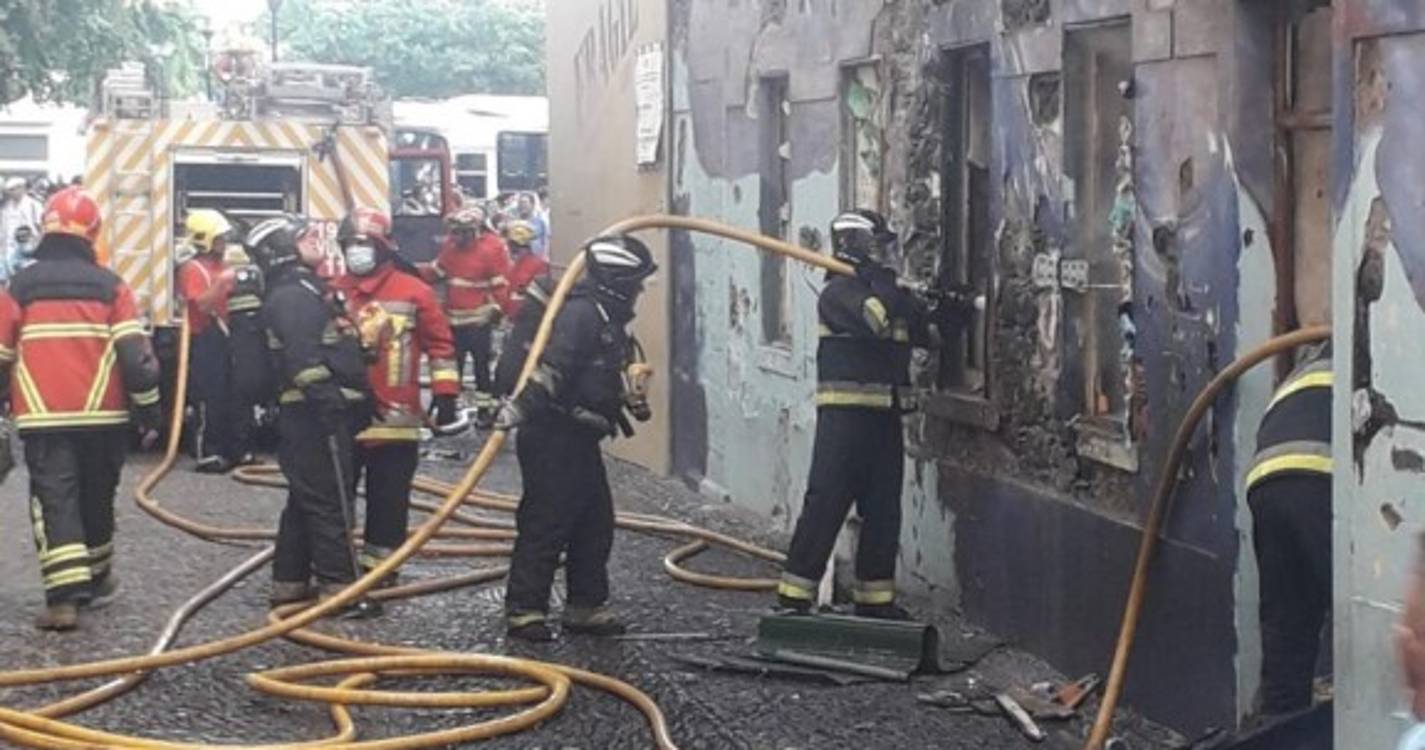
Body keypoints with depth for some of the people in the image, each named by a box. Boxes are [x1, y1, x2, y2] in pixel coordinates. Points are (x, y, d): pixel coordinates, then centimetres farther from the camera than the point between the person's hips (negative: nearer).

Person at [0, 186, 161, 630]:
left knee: (53, 501, -3)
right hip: (102, 416, 1)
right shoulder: (111, 286, 1)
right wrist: (149, 412, 5)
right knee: (96, 500, 19)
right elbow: (136, 356, -4)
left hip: (43, 419, -1)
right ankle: (97, 579, 33)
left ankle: (65, 594, -16)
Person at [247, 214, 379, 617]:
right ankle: (338, 585, -6)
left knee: (305, 500, 14)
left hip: (323, 414, 11)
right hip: (317, 416, -11)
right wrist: (329, 400, -28)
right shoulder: (292, 295, -14)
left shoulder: (308, 289, 20)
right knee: (331, 500, -8)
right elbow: (304, 357, -24)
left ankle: (290, 583, 20)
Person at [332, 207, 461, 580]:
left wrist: (445, 392, -4)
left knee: (389, 496, 3)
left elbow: (440, 343, 2)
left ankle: (378, 563, 13)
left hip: (394, 417, -2)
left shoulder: (414, 292, -2)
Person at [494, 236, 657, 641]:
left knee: (595, 524, 13)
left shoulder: (607, 319, 17)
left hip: (578, 438, 10)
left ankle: (585, 606, 23)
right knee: (546, 523, -7)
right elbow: (552, 366, -28)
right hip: (553, 437, -10)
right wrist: (519, 407, -35)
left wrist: (630, 404, 36)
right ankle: (523, 609, -1)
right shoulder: (581, 313, -16)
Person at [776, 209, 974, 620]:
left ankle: (874, 598, 19)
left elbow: (921, 330, 18)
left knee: (883, 509, 11)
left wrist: (945, 315, 0)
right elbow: (874, 319, -26)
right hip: (845, 412, -8)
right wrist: (885, 285, -12)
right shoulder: (840, 291, -10)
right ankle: (794, 595, -6)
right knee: (826, 503, -9)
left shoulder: (886, 291, 16)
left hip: (885, 415, 8)